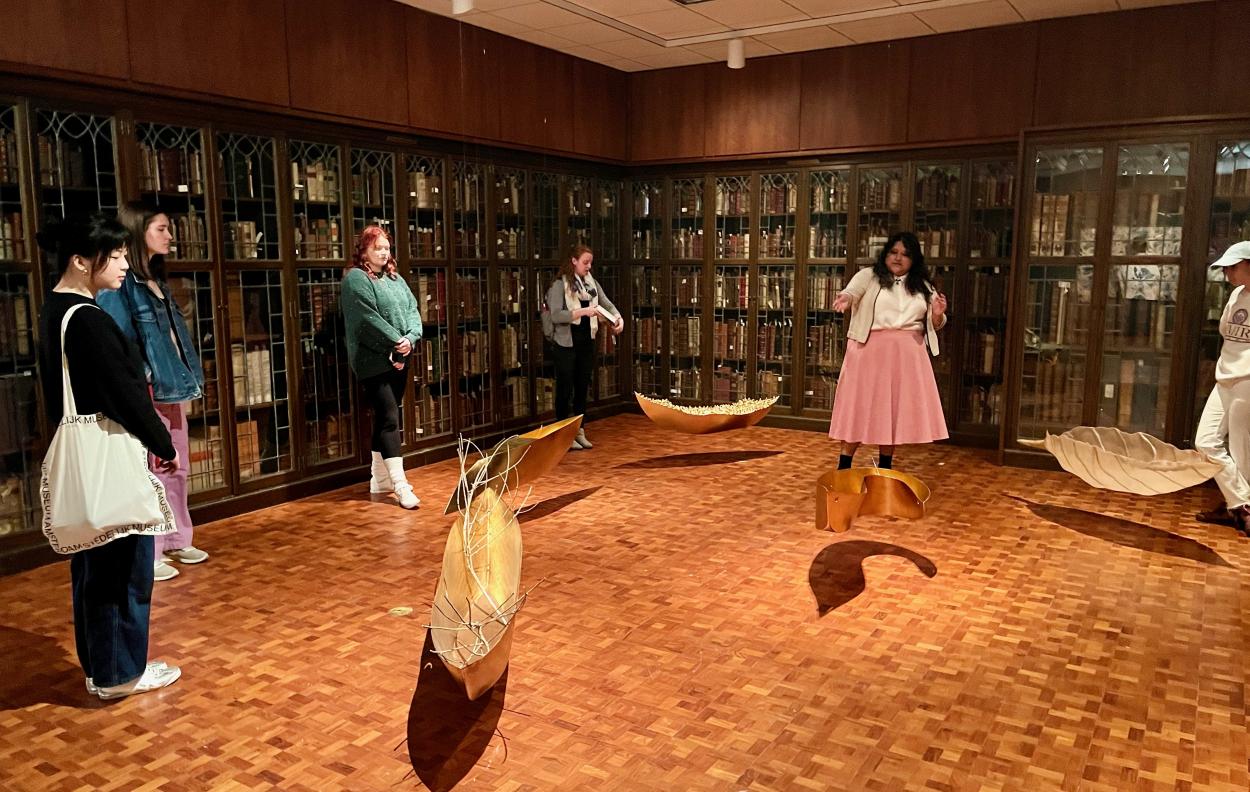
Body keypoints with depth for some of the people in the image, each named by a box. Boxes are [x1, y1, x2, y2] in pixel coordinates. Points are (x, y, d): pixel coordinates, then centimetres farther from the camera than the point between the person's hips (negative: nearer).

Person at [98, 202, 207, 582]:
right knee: (151, 473, -2)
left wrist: (186, 381, 15)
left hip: (170, 389, 9)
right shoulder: (120, 284, -12)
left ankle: (177, 541, 28)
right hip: (145, 393, -9)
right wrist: (141, 383, -18)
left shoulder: (156, 280, 16)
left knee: (176, 469, 16)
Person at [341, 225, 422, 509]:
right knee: (389, 418, -11)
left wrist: (411, 339, -10)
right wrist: (396, 340, -17)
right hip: (373, 360, -7)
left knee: (385, 417, 13)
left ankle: (379, 478, 22)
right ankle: (400, 485, -12)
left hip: (399, 358, 8)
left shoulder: (395, 279, 16)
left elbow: (413, 310, 8)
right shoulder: (355, 279, -7)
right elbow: (368, 318, -17)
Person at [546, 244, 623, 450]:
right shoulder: (559, 285, -9)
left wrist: (619, 318, -15)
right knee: (565, 389, 2)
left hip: (587, 342, 6)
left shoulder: (592, 283, 8)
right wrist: (583, 311, -27)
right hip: (567, 343, -6)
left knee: (582, 388, 12)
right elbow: (556, 315, -19)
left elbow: (607, 304, 6)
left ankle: (579, 432, 22)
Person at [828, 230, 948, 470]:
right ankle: (844, 465, 8)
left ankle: (885, 467, 20)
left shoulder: (923, 287, 14)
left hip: (907, 355, 4)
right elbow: (852, 291, -20)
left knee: (894, 409, 7)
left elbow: (934, 326, 16)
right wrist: (845, 299, -44)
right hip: (870, 351, -3)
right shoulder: (869, 276, 2)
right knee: (860, 406, -2)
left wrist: (938, 314, -8)